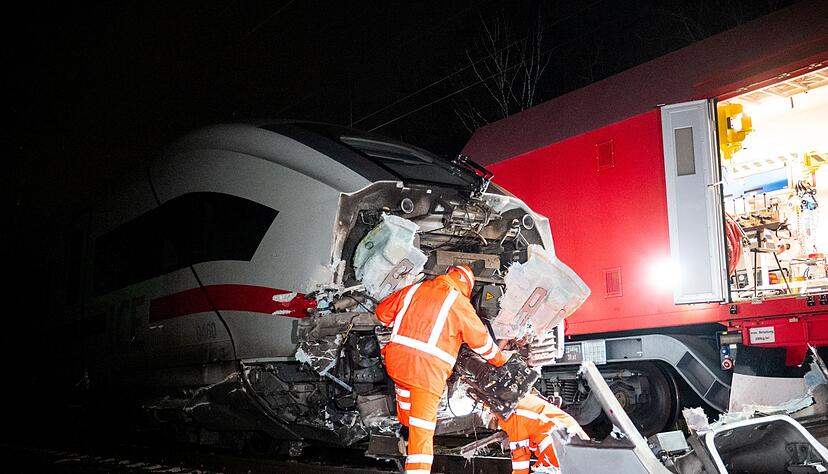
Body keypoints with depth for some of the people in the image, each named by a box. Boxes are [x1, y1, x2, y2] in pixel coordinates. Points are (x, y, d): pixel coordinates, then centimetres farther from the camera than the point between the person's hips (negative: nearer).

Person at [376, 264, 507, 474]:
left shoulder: (414, 289, 13)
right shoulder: (459, 303, 1)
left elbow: (383, 311, 23)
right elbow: (481, 340, 10)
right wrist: (499, 359, 27)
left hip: (397, 360, 5)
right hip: (428, 371, -4)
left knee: (404, 384, 38)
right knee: (422, 429, -2)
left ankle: (405, 419, 57)